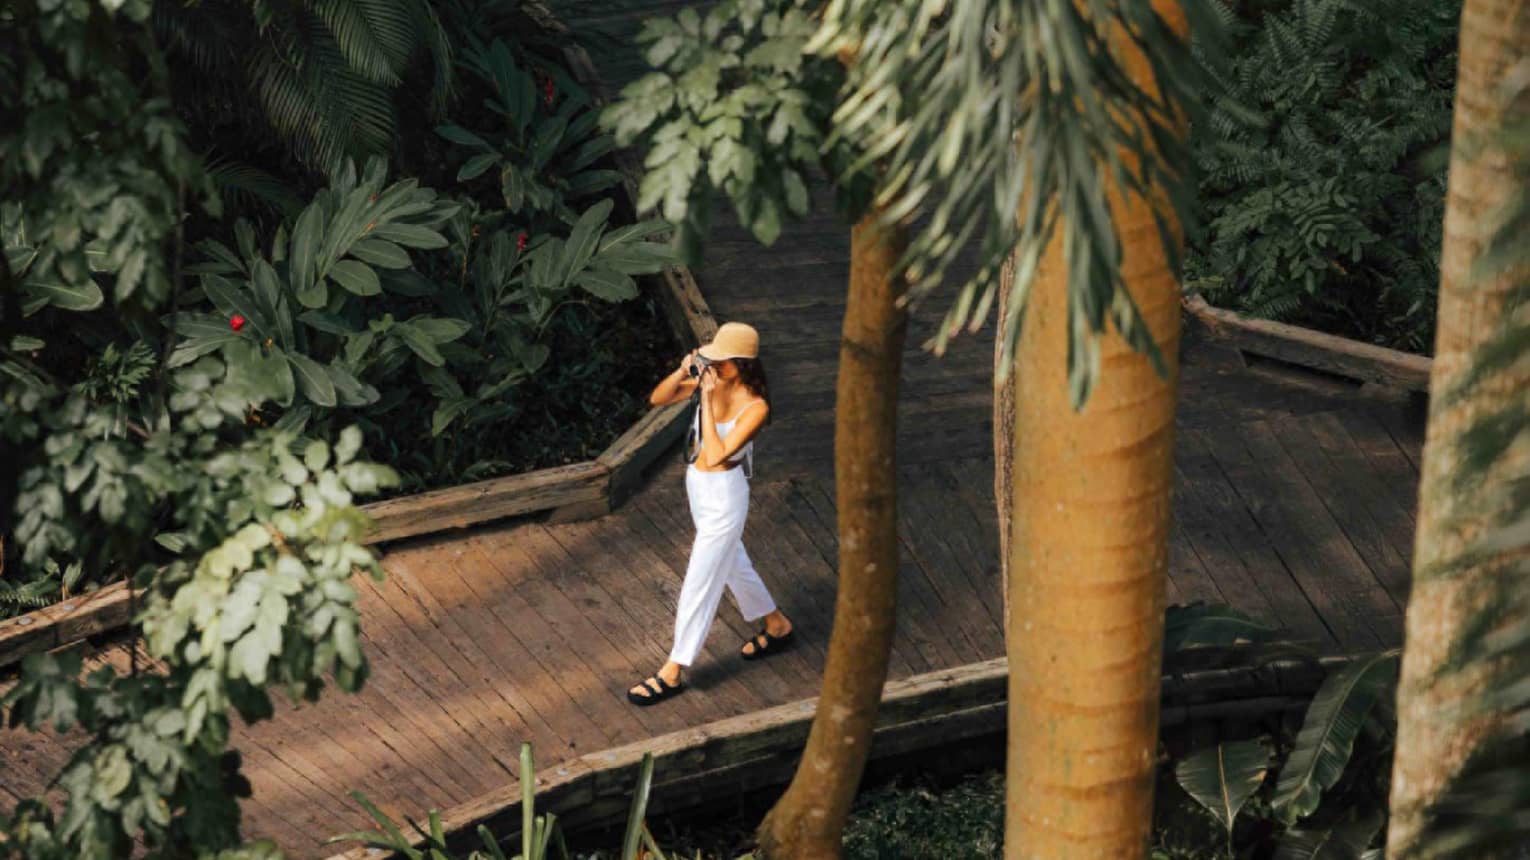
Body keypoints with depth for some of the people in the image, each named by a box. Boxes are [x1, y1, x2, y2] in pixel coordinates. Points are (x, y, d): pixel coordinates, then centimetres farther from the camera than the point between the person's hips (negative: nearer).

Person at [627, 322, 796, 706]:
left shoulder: (754, 407, -26)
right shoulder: (712, 381, -7)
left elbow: (716, 454, -33)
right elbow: (658, 399, -3)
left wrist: (707, 399, -33)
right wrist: (683, 372, -20)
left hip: (724, 495, -8)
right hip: (699, 485, 8)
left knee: (700, 581, 1)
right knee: (731, 562, 26)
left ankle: (672, 673, 11)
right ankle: (777, 626, 48)